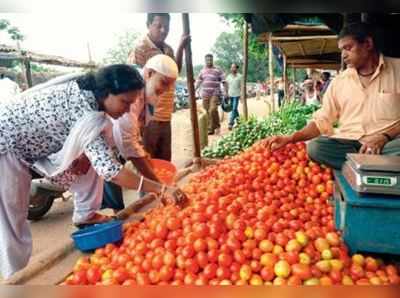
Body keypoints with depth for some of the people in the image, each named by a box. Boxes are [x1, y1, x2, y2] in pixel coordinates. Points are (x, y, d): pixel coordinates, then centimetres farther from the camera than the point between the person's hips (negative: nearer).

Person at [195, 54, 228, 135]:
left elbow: (224, 82, -1)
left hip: (215, 94, -5)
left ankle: (217, 126, 0)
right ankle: (210, 129, 13)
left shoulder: (218, 70, 0)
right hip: (205, 95, 5)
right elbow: (198, 81, 21)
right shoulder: (202, 71, 14)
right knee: (207, 112, 4)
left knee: (213, 110, -21)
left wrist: (226, 92, -11)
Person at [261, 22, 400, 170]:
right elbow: (321, 121, 10)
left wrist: (384, 137, -20)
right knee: (315, 147, -26)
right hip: (349, 143, 4)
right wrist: (290, 138, -5)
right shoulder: (339, 81, 12)